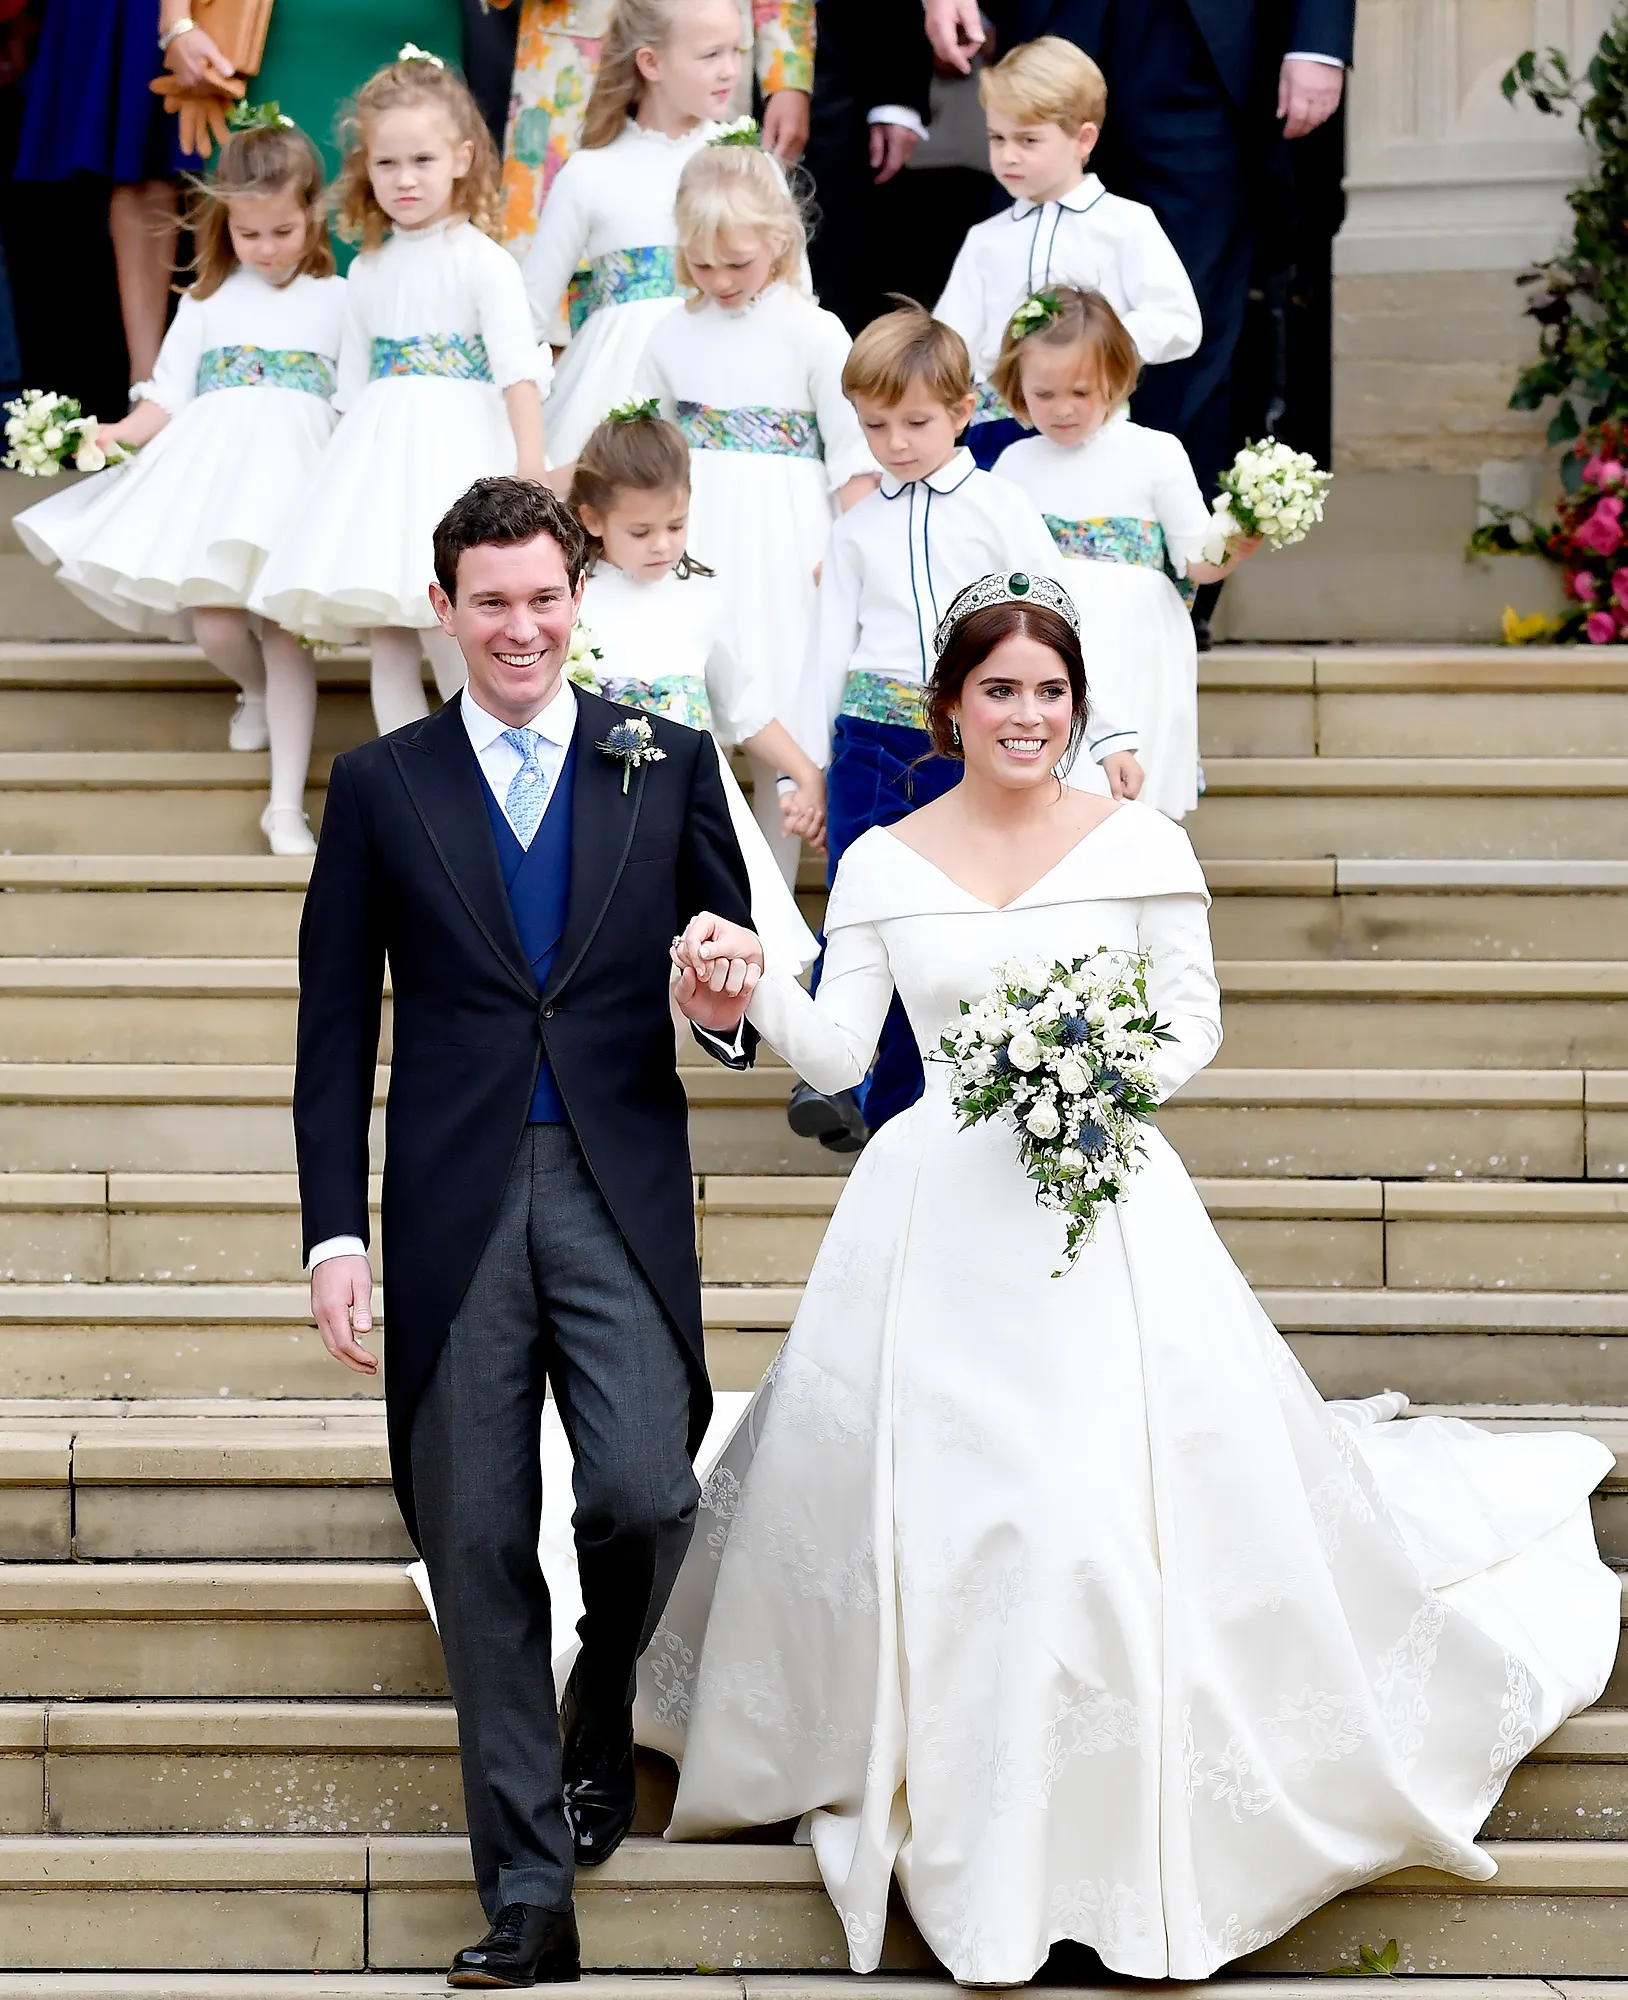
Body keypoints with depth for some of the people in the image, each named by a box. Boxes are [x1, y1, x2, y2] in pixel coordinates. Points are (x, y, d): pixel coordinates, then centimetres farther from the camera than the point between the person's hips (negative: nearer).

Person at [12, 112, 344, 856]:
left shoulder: (336, 301, 12)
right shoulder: (207, 302, 17)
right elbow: (167, 399, 12)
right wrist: (118, 432, -6)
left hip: (297, 473, -2)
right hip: (212, 472, 2)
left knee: (283, 627, -12)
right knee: (214, 623, -10)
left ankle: (286, 804, -8)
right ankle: (258, 691, 29)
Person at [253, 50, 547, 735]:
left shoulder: (481, 262, -5)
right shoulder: (368, 272, 14)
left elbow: (518, 371, -13)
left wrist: (531, 472, -21)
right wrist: (347, 466, 15)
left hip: (455, 451, -6)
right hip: (377, 456, 6)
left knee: (442, 629, -14)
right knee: (384, 637, 2)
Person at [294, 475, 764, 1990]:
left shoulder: (668, 765, 9)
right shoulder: (382, 787, 8)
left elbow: (736, 975, 14)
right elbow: (335, 1030, 6)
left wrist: (731, 1010, -11)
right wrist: (334, 1234, -1)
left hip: (621, 1196, 0)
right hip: (454, 1209, 0)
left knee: (643, 1497, -14)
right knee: (479, 1553, 1)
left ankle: (604, 1709, 21)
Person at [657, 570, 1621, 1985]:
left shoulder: (1141, 846, 1)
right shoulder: (883, 866, 5)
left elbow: (1194, 1023, 4)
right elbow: (837, 1050, -1)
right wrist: (750, 993, -20)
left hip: (1106, 1214, -1)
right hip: (937, 1221, 2)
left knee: (1120, 1521, -8)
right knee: (934, 1529, 0)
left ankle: (1152, 1873, 7)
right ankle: (980, 1869, 17)